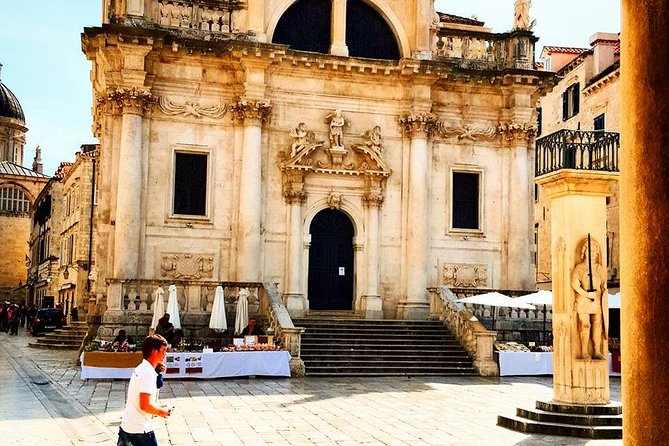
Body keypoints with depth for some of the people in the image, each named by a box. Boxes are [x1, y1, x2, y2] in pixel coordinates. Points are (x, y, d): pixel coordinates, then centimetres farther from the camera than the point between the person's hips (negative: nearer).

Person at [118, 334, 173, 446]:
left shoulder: (140, 369, 11)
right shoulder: (148, 373, -19)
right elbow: (145, 405, -25)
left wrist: (159, 408, 12)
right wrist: (163, 411, -10)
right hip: (140, 431, -9)